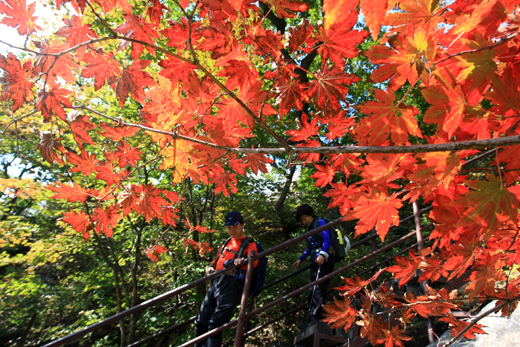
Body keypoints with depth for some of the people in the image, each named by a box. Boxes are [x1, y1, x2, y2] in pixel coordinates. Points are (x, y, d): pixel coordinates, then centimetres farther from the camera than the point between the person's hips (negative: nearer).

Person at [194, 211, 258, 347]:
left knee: (214, 325, -8)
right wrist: (210, 267, 7)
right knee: (201, 323, 10)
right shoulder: (226, 242, 22)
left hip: (232, 285, -7)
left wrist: (241, 261, -39)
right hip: (216, 282, 7)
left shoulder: (249, 244, 2)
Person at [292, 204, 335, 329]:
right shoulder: (311, 229, 23)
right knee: (312, 291, 4)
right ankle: (314, 319, 7)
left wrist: (322, 254, -30)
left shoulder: (320, 223, -1)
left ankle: (313, 320, -16)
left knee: (318, 289, -14)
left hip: (324, 260, -9)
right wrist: (300, 259, 27)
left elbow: (327, 240, -15)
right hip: (315, 261, 9)